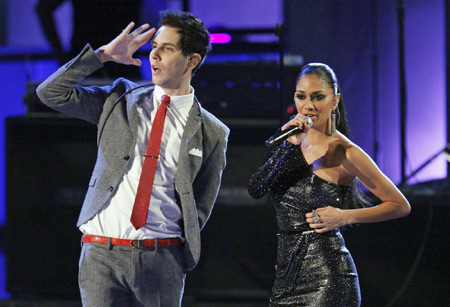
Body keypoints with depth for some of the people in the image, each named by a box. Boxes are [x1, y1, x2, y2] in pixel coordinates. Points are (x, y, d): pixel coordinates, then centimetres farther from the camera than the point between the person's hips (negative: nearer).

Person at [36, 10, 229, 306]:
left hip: (161, 259, -1)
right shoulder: (121, 100, 11)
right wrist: (103, 55, 2)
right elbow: (51, 93, 7)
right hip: (101, 252, 1)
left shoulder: (211, 134, 6)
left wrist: (175, 256, 0)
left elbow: (200, 207, 10)